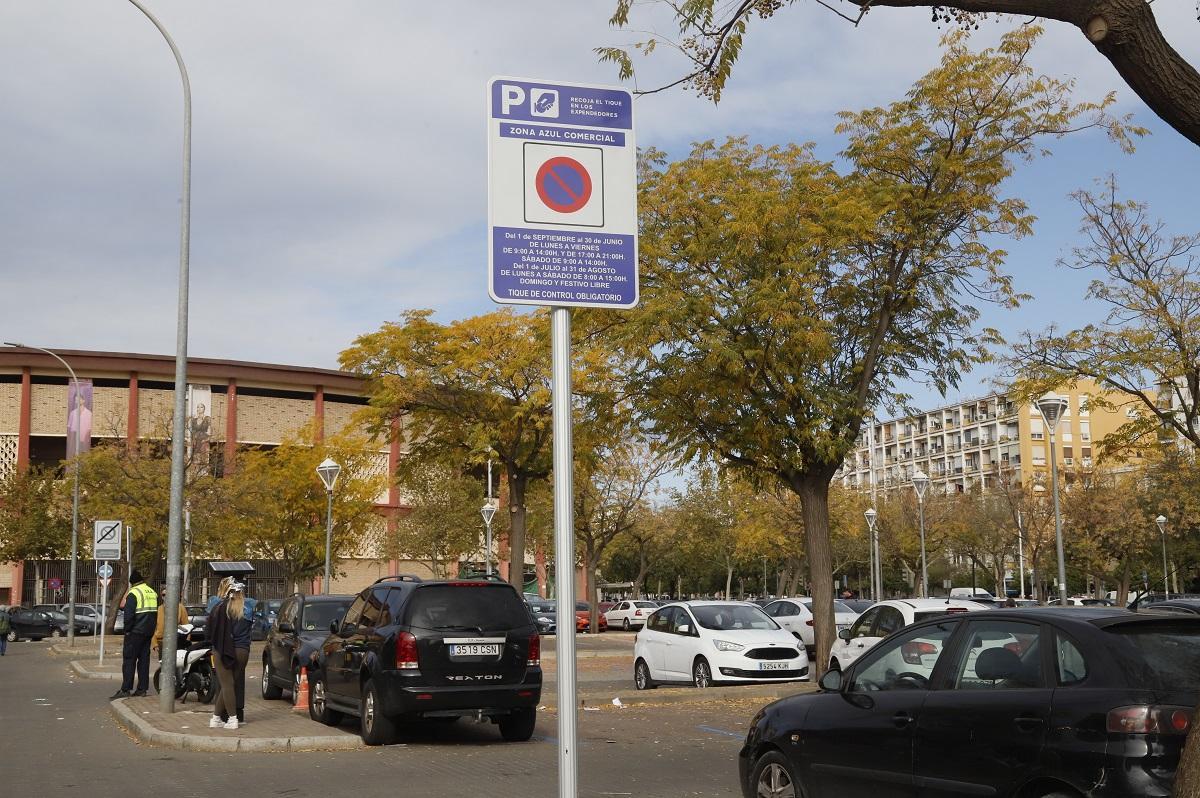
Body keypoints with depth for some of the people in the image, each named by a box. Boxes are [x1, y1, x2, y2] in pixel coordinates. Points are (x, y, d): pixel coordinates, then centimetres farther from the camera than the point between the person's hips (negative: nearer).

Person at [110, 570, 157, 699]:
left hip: (136, 631, -7)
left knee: (129, 659, -4)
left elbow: (129, 614, -17)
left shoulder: (133, 593, -10)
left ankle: (126, 689, -7)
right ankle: (142, 688, 10)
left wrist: (127, 629, -7)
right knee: (144, 659, 10)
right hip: (149, 632, 7)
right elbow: (156, 612, 16)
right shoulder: (152, 592, 13)